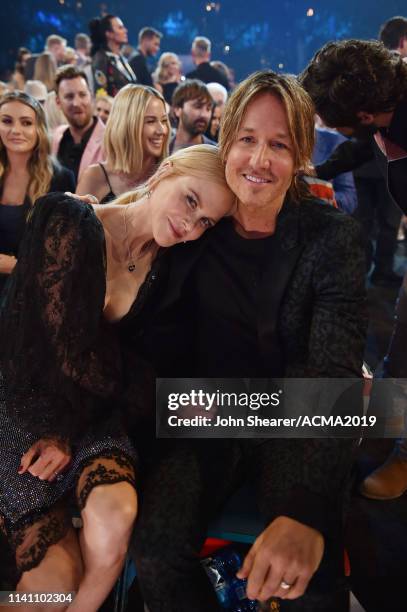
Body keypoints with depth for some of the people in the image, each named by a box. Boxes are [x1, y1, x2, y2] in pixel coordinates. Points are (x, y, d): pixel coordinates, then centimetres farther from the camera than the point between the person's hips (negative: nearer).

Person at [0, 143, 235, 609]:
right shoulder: (69, 224, -16)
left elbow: (137, 360, 0)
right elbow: (69, 352, -17)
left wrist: (71, 432, -13)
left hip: (92, 413, 4)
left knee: (115, 517, -25)